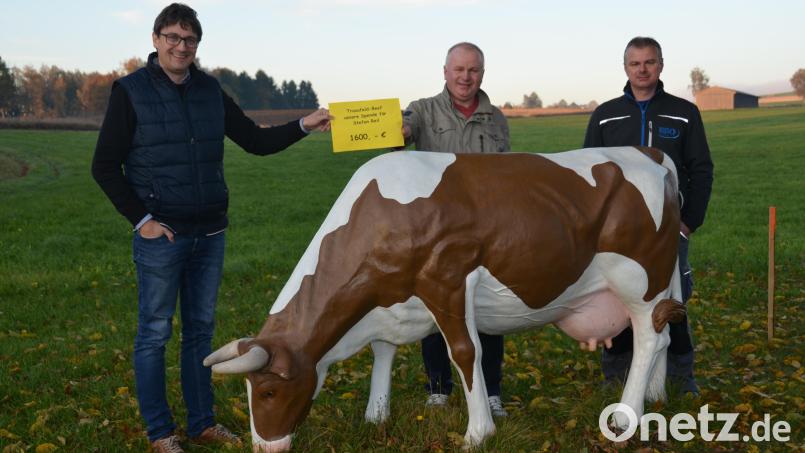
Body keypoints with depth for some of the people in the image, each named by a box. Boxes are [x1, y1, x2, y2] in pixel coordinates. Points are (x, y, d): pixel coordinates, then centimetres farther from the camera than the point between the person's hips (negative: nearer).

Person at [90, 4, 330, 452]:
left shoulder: (210, 91, 8)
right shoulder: (131, 91, -5)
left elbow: (256, 140, 10)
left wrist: (302, 126, -3)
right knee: (155, 332, 4)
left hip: (210, 234, 5)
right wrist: (141, 219, -11)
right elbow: (105, 165, -5)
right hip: (160, 234, -5)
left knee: (201, 329, 13)